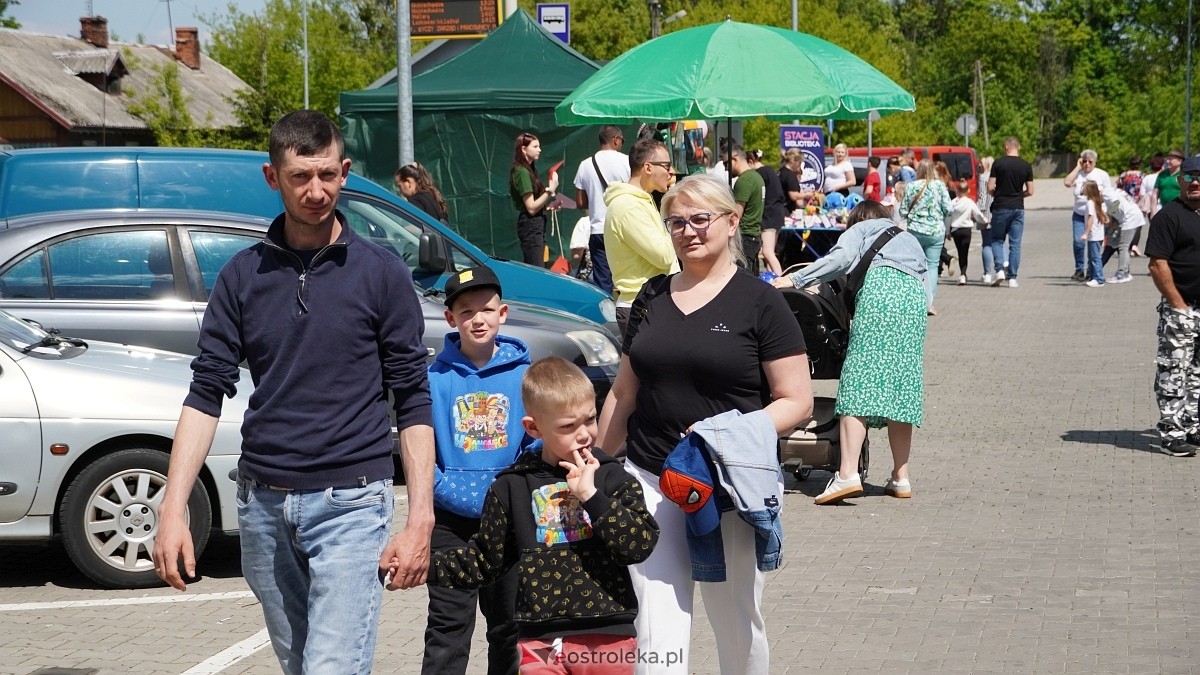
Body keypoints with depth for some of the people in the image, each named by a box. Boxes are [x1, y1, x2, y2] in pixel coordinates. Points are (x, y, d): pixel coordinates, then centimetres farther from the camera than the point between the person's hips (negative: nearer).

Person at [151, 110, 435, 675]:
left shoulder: (381, 274, 0)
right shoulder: (243, 275, 7)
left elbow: (413, 400, 0)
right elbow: (206, 392, 5)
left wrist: (420, 521, -7)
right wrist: (173, 511, -4)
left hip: (350, 503, -3)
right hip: (262, 503, 3)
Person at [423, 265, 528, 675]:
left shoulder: (525, 374, 1)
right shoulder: (435, 379, -3)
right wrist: (466, 497, -16)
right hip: (451, 522, -2)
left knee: (510, 625, 14)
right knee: (448, 629, -4)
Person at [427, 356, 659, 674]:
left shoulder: (611, 477, 2)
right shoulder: (512, 487, 4)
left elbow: (640, 544, -11)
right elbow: (486, 559, 11)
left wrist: (591, 495, -17)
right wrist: (426, 566, 1)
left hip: (609, 638, 0)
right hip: (541, 642, 1)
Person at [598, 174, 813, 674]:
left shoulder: (759, 302, -2)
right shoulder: (653, 297, 12)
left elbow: (797, 401, -6)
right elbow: (623, 393, 19)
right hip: (650, 480, 3)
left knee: (737, 622, 11)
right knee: (657, 630, -5)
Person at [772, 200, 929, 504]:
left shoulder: (861, 228, 25)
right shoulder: (911, 239, 39)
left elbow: (842, 257, 3)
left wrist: (796, 280, 2)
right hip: (916, 294, 5)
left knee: (859, 379, -12)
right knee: (903, 385, 8)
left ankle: (847, 475, -23)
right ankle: (901, 478, 6)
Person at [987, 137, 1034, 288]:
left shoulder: (998, 163, -6)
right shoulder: (1026, 166, 1)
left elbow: (990, 188, -8)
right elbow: (1030, 191, 1)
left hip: (1000, 207, -2)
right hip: (1018, 208, 2)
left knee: (997, 240, 12)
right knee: (1015, 243, 6)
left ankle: (999, 270, -6)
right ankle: (1012, 277, 4)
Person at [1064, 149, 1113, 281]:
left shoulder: (1102, 175, 4)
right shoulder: (1078, 174, 7)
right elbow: (1067, 182, -12)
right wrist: (1078, 167, -5)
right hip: (1079, 214, 1)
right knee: (1078, 242, -12)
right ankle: (1079, 270, 0)